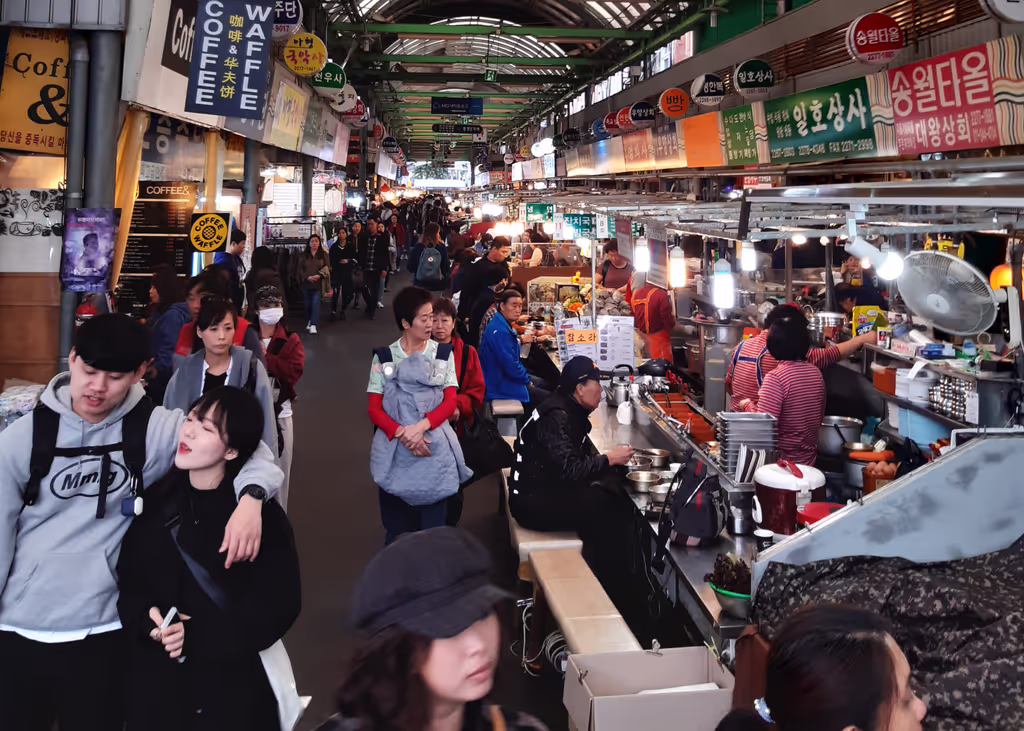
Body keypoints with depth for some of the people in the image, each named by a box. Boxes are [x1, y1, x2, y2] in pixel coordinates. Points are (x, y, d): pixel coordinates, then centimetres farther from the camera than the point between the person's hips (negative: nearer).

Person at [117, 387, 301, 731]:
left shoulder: (262, 515, -10)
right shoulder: (155, 500, 1)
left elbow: (278, 606, -12)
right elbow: (127, 578, 6)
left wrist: (198, 637, -19)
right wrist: (145, 617, -15)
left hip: (231, 684, -3)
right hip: (154, 680, 3)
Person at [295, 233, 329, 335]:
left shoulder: (323, 254, 7)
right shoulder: (303, 255, 9)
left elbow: (327, 268, 3)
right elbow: (299, 269, 6)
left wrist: (319, 275, -13)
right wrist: (307, 277, -10)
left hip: (318, 284, -2)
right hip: (306, 283, 2)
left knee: (316, 303, -14)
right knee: (307, 304, 7)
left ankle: (313, 325, -18)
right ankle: (308, 323, 22)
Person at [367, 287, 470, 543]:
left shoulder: (443, 353, 4)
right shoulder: (384, 357, 3)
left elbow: (450, 401, -2)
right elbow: (374, 409, -1)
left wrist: (421, 426, -19)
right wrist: (401, 433, -18)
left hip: (434, 448, 0)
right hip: (393, 450, 0)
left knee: (432, 527, 2)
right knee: (396, 529, 7)